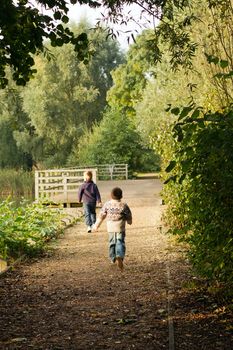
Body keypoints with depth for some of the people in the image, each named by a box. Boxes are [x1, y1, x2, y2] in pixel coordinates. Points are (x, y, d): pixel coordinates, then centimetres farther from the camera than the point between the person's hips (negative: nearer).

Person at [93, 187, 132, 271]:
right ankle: (119, 257, -26)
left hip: (110, 228, 3)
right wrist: (129, 221, 27)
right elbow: (129, 216, 4)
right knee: (120, 242, -3)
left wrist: (96, 225, 12)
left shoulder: (107, 204, -3)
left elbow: (101, 216, 1)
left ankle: (113, 259, 27)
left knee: (112, 243, 17)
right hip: (120, 228, -2)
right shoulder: (124, 206, -7)